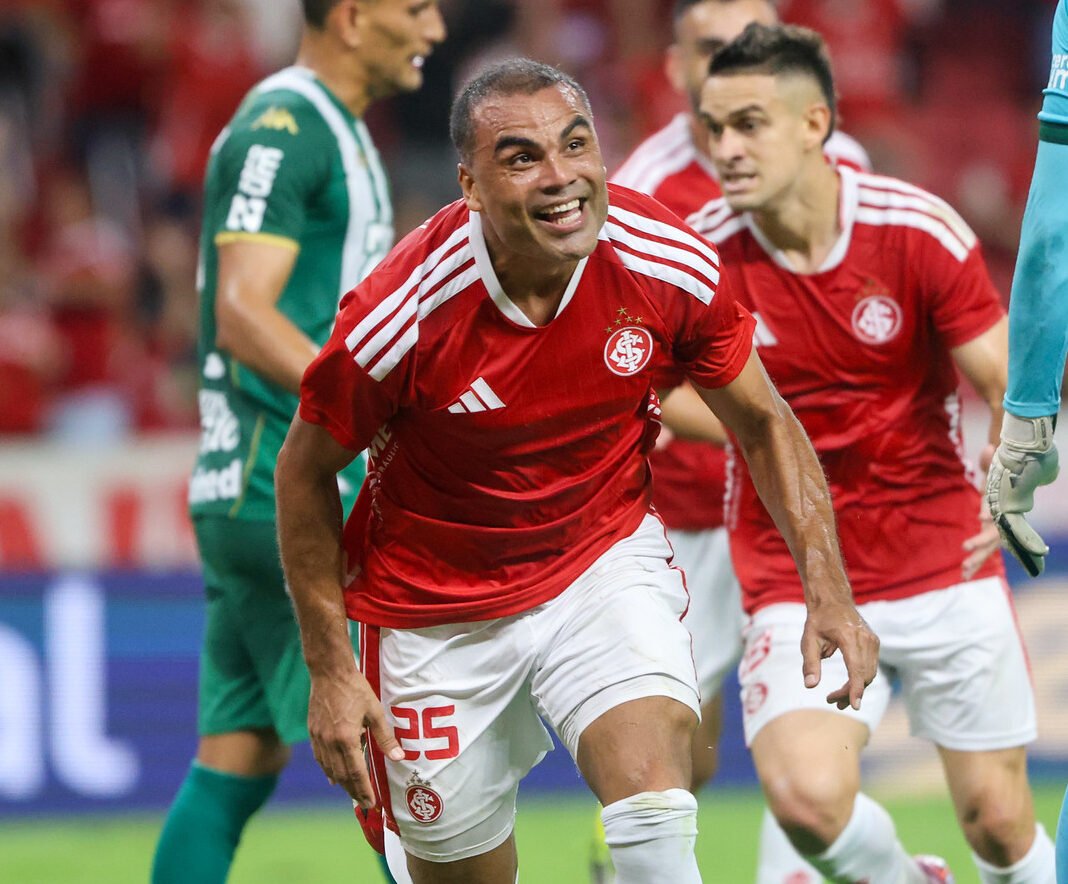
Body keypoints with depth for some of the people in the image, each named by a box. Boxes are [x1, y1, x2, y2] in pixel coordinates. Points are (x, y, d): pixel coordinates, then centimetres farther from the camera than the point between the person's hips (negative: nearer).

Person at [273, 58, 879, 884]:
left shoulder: (667, 263, -18)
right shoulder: (402, 315, -26)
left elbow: (762, 422, -1)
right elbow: (305, 472, -9)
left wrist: (829, 590, -10)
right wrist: (331, 669, -8)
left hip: (606, 560, 1)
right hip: (440, 613, -1)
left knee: (654, 804, -26)